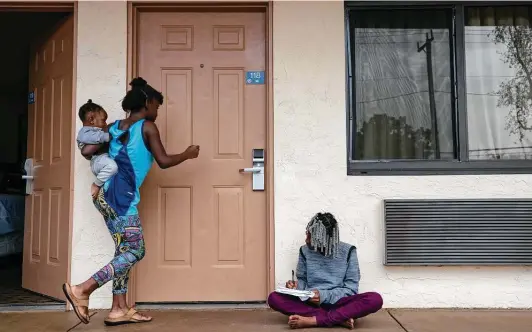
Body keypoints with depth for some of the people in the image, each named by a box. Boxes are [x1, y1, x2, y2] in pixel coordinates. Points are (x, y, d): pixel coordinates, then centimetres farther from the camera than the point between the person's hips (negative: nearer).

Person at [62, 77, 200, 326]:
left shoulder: (115, 127, 15)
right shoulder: (148, 127, -3)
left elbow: (86, 151, 10)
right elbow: (163, 161, -3)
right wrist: (187, 154, 13)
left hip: (106, 195, 8)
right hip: (122, 198, -8)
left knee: (124, 250, 12)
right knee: (135, 251, -3)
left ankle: (119, 309, 13)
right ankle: (82, 290, -8)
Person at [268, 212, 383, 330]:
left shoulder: (347, 251, -4)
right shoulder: (305, 251, 3)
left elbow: (351, 288, -5)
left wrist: (324, 296, -19)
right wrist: (296, 286, -11)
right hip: (310, 302, 2)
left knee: (375, 299, -31)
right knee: (274, 298, -25)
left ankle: (311, 320, -32)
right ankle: (340, 318, -28)